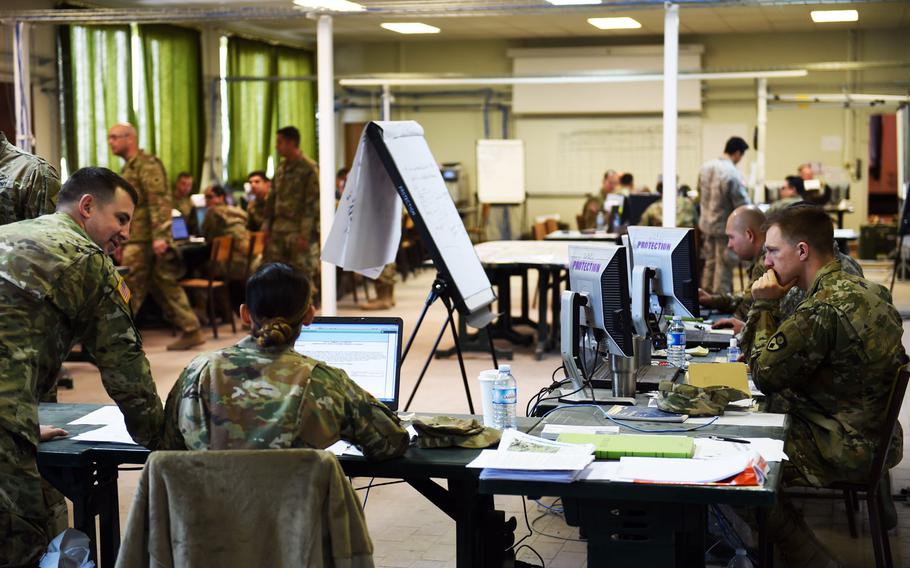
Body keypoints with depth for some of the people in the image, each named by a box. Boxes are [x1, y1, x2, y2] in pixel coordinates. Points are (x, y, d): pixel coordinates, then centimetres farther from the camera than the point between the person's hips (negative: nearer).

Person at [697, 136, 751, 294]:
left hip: (706, 223, 7)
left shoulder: (705, 168, 0)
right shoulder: (733, 174, -23)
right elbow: (743, 205, -17)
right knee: (723, 266, 3)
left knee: (710, 263, 18)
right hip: (725, 226, -7)